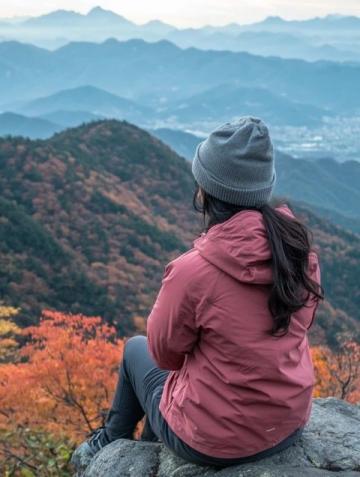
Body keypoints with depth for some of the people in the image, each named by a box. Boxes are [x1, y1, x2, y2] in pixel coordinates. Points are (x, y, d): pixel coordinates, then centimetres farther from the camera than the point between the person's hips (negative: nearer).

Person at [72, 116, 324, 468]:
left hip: (213, 442, -4)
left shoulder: (193, 270, -28)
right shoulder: (301, 249, -12)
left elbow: (164, 352, -11)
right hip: (290, 426, 5)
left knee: (137, 349, 24)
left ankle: (114, 441, 50)